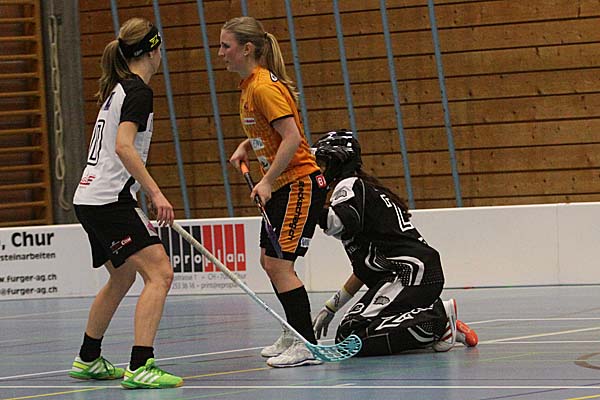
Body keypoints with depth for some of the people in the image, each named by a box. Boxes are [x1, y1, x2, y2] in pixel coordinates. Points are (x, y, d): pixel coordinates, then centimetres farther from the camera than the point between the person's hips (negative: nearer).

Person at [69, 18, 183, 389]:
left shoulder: (116, 88, 16)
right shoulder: (138, 91, -12)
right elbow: (123, 147, -24)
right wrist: (155, 193, -28)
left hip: (91, 199, 10)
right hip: (110, 200, -10)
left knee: (123, 277, 26)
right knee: (159, 273, -16)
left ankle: (88, 360, 36)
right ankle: (141, 366, -25)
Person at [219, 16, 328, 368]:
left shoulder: (264, 86, -18)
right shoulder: (250, 85, 11)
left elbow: (292, 137, -24)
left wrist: (267, 181, -25)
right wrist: (246, 147, 9)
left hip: (300, 183, -11)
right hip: (281, 186, 11)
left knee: (279, 264, -14)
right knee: (269, 262, 17)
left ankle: (308, 347, -12)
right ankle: (294, 336, 29)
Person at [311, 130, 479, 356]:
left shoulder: (349, 185, -1)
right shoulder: (366, 189, 29)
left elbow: (342, 224, -26)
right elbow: (364, 269, 29)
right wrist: (331, 308, 29)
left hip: (411, 272, -10)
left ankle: (437, 320, -13)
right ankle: (438, 318, 9)